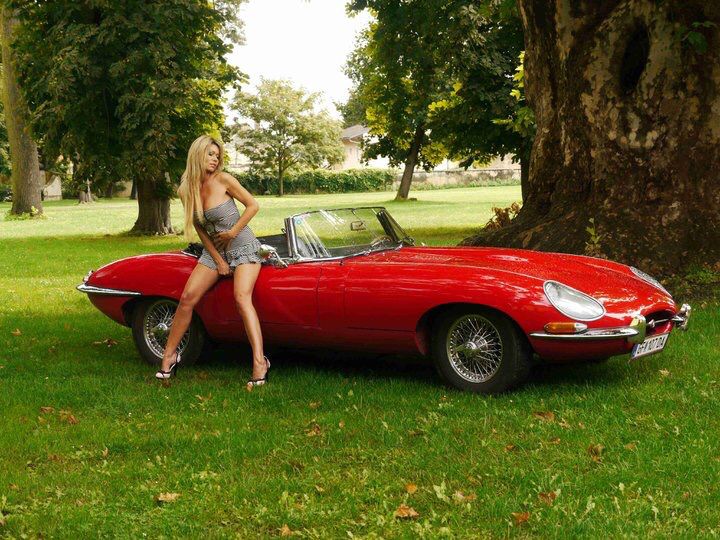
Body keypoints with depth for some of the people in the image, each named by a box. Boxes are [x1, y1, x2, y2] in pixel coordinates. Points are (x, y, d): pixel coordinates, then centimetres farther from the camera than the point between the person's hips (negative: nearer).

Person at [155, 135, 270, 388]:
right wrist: (217, 260, -1)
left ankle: (259, 361, -30)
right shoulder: (186, 190, -1)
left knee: (242, 298, -25)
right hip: (214, 250, 5)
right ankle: (169, 355, 7)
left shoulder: (223, 180, -13)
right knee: (187, 297, -7)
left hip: (243, 247, -4)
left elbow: (253, 205, -8)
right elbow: (200, 229, 5)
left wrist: (232, 232, -11)